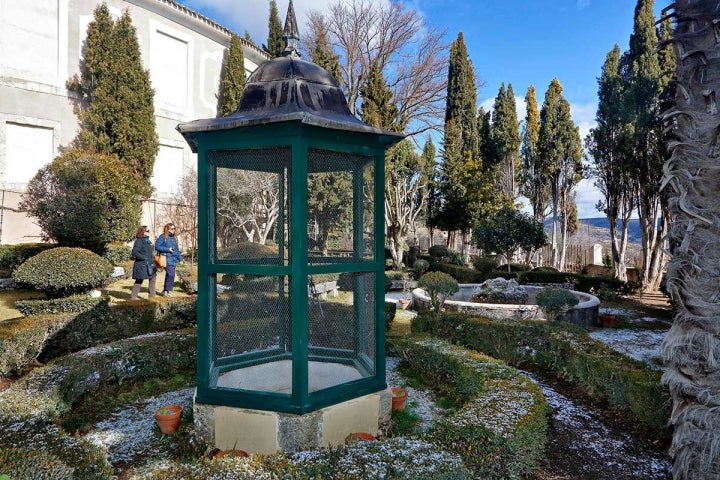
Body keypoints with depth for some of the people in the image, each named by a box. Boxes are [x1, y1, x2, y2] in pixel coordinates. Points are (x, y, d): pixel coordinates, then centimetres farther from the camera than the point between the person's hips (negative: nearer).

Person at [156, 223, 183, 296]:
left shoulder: (174, 238, 19)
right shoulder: (162, 237, -3)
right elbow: (157, 246, -9)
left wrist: (180, 258, 18)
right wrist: (167, 249, -14)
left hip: (173, 259, 8)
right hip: (167, 259, -8)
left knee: (170, 275, 10)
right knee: (170, 274, -17)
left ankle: (166, 290, 22)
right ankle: (167, 290, -6)